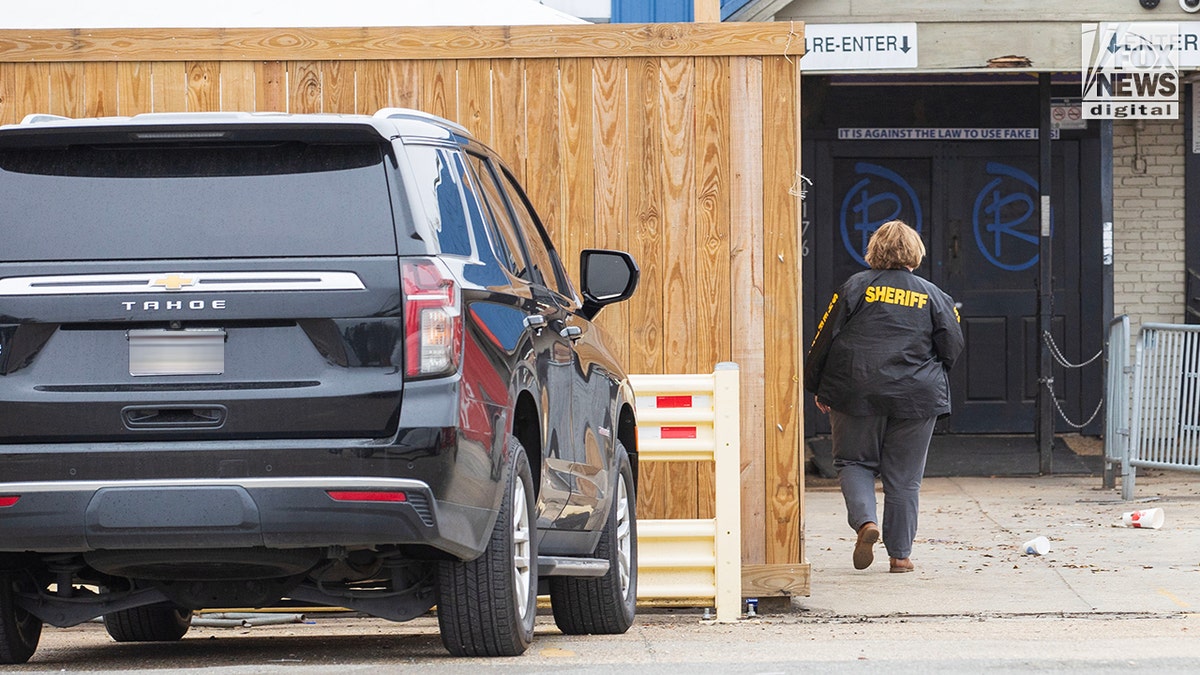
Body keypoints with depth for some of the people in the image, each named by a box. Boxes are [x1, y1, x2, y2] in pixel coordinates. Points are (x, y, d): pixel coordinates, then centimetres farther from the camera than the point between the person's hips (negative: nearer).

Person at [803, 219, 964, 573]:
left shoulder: (856, 287, 0)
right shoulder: (932, 295, 4)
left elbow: (825, 339, -1)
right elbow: (952, 347, 4)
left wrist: (817, 387, 8)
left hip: (856, 394, -1)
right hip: (915, 396, 1)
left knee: (854, 462, 13)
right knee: (904, 477, 7)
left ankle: (865, 520, -13)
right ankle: (900, 554, 7)